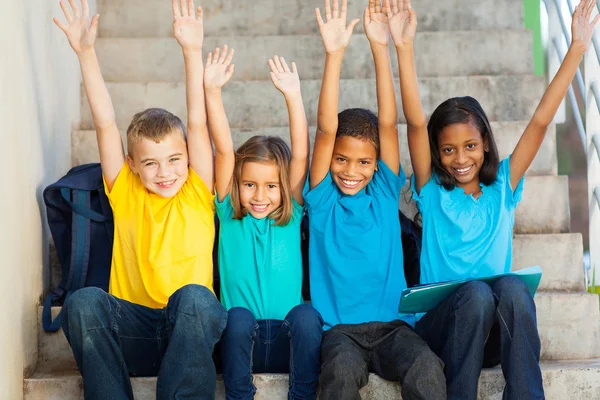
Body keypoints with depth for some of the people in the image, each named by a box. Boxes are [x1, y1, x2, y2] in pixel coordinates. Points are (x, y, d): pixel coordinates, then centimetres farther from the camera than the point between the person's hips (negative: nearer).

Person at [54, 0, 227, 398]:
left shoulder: (197, 195, 8)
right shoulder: (126, 196, 11)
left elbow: (198, 124, -1)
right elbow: (106, 124, 5)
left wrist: (193, 51, -9)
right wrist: (86, 52, 0)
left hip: (192, 326, -1)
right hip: (135, 329, 1)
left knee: (194, 295, -35)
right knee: (84, 301, -29)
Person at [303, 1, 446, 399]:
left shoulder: (384, 194, 9)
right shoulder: (323, 200, 6)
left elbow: (388, 123, 0)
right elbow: (326, 129, -5)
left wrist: (381, 48, -6)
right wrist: (334, 54, -13)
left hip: (392, 325, 2)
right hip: (339, 328, -1)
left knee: (426, 368, -29)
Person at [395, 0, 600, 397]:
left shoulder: (502, 188, 11)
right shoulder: (433, 192, 6)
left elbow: (541, 120, 4)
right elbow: (416, 123, -7)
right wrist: (405, 48, -18)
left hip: (496, 331, 2)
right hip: (441, 324, -1)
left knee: (512, 287, -31)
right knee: (476, 292, -34)